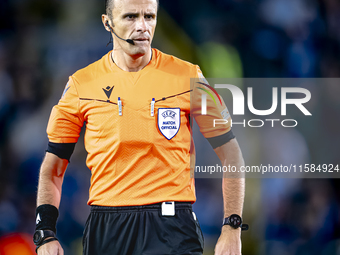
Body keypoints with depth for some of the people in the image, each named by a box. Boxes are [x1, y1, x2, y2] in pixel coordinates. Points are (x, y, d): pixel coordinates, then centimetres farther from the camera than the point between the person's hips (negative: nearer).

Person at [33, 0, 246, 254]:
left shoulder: (188, 77, 1)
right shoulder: (82, 84, 5)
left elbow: (229, 153, 5)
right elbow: (53, 169, 11)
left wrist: (232, 229, -3)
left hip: (174, 229, -2)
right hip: (105, 230, 2)